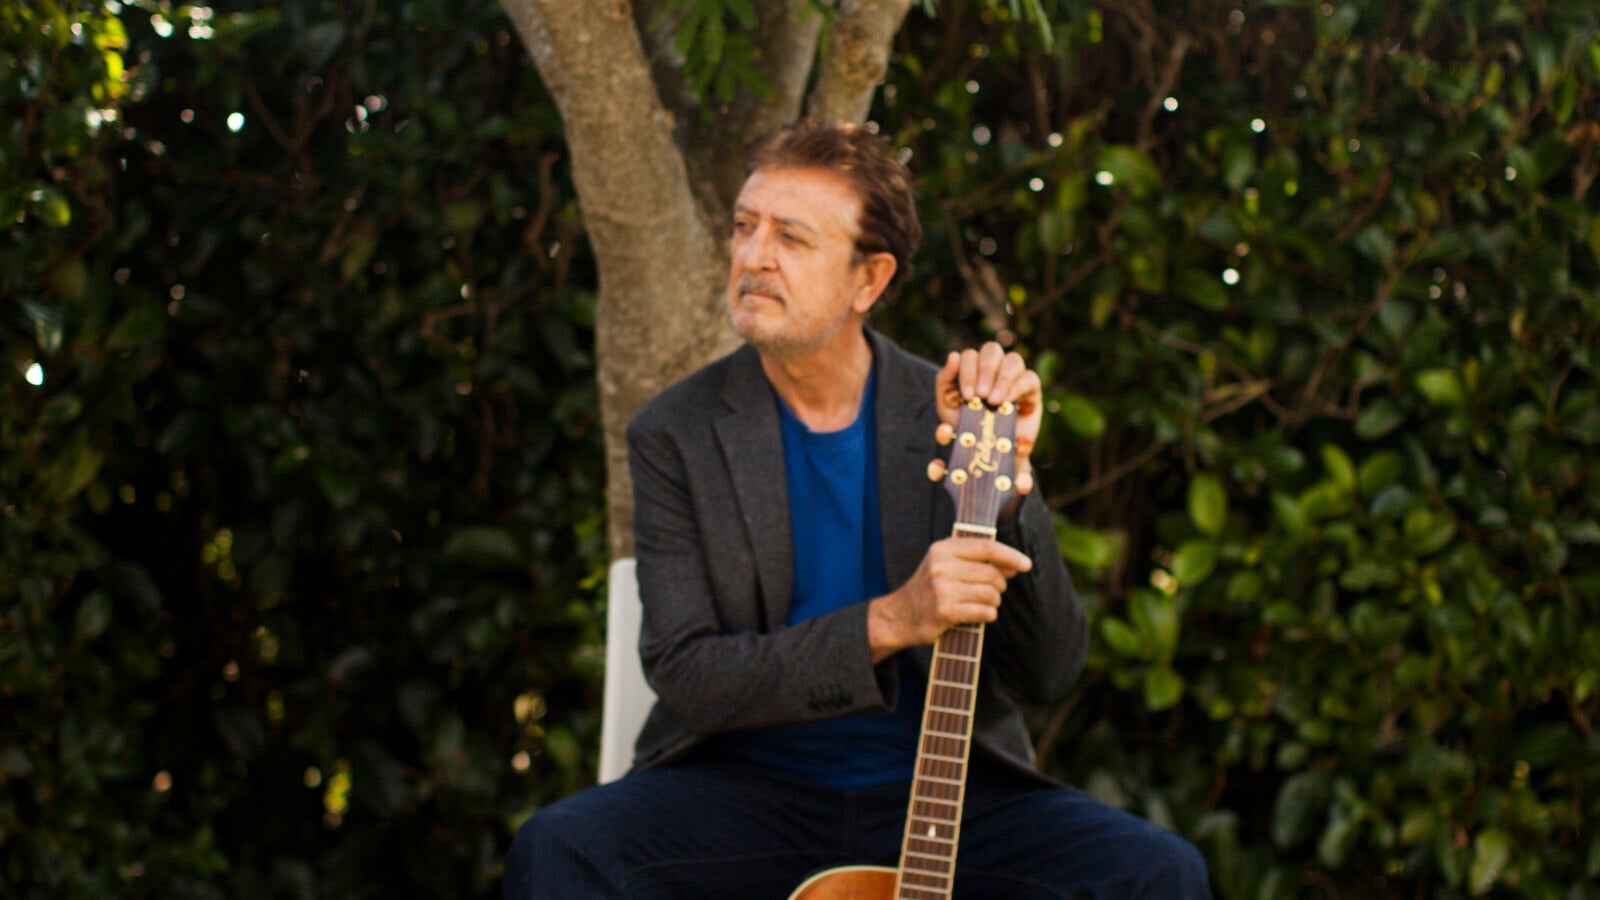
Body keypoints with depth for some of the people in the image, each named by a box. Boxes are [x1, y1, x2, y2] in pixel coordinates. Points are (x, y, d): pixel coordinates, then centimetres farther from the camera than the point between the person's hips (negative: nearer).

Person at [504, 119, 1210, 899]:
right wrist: (888, 623, -23)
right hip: (744, 792, -1)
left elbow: (1048, 674, -4)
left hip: (948, 789, 1)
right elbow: (685, 676, -10)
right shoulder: (676, 435, -1)